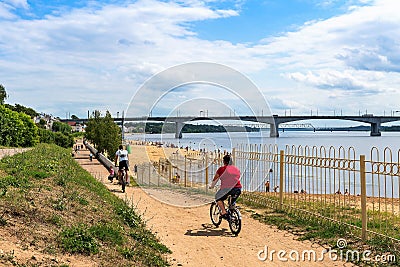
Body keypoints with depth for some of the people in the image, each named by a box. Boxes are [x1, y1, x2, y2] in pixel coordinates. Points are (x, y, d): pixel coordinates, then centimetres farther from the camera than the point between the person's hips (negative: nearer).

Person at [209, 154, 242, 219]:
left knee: (218, 198, 17)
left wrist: (211, 186, 33)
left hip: (227, 188, -5)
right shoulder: (236, 169, 20)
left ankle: (224, 212, 1)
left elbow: (215, 179, 16)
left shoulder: (222, 169, 6)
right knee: (232, 202, 28)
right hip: (238, 188, 5)